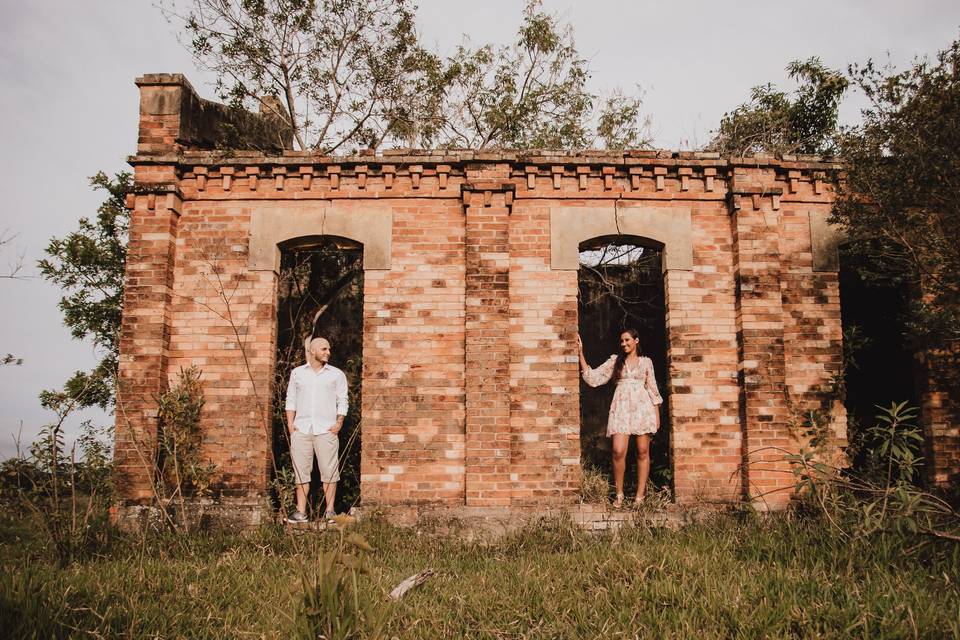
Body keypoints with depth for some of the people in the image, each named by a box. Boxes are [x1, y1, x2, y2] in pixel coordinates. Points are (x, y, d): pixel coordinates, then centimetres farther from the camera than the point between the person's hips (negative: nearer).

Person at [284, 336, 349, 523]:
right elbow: (291, 399, 13)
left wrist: (339, 423, -5)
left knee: (329, 471, -3)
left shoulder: (337, 374, 8)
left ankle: (330, 511, 3)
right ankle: (301, 512, 7)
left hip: (326, 430, -1)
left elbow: (342, 401, 7)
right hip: (301, 429, 2)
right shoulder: (297, 373, 12)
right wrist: (290, 423, 2)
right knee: (301, 471, 2)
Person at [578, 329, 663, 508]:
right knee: (618, 451, -13)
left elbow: (652, 389, 13)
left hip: (642, 407, 0)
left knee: (643, 452, 1)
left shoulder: (646, 362, 12)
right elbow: (593, 378, 5)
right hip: (621, 407, 0)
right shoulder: (614, 361, 12)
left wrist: (657, 414, 9)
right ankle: (619, 494, 3)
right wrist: (581, 353, 0)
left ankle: (640, 495, 10)